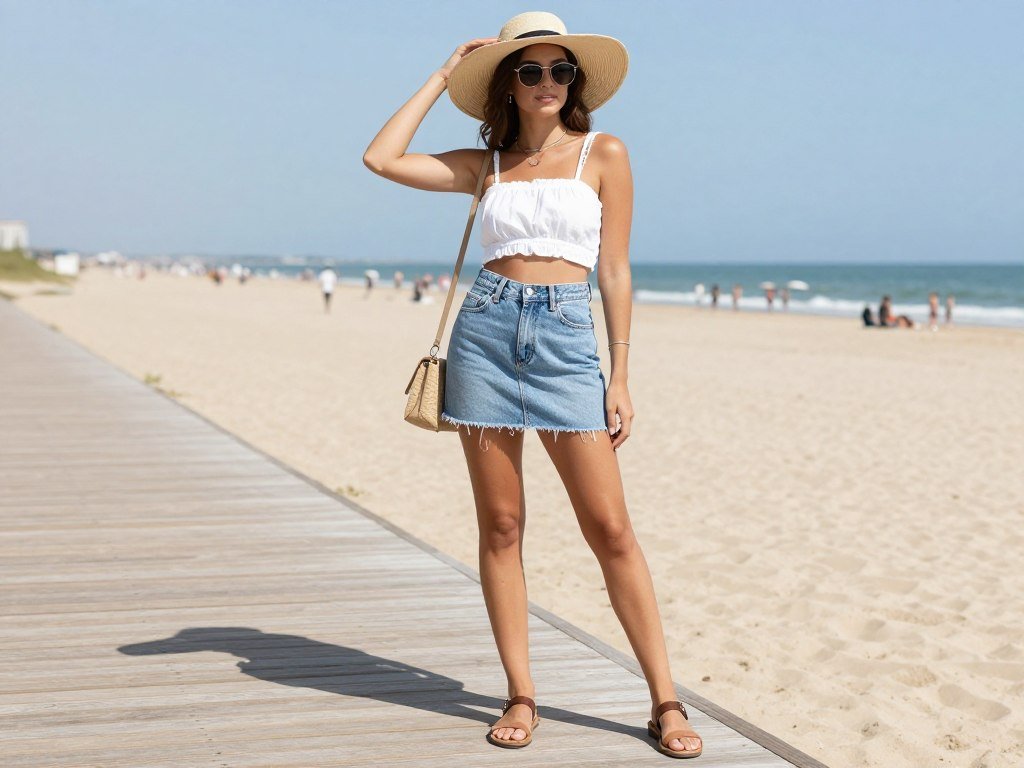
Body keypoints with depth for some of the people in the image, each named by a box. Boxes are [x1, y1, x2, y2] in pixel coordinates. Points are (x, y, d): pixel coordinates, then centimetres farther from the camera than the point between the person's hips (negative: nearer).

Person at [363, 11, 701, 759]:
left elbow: (615, 271, 4)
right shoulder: (485, 165, 12)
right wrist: (444, 76, 10)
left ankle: (666, 702, 3)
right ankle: (521, 696, 13)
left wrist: (620, 378, -1)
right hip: (486, 332, 2)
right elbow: (381, 158, 3)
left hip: (565, 341, -2)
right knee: (501, 524, 3)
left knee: (610, 528, -4)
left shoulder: (604, 153, 6)